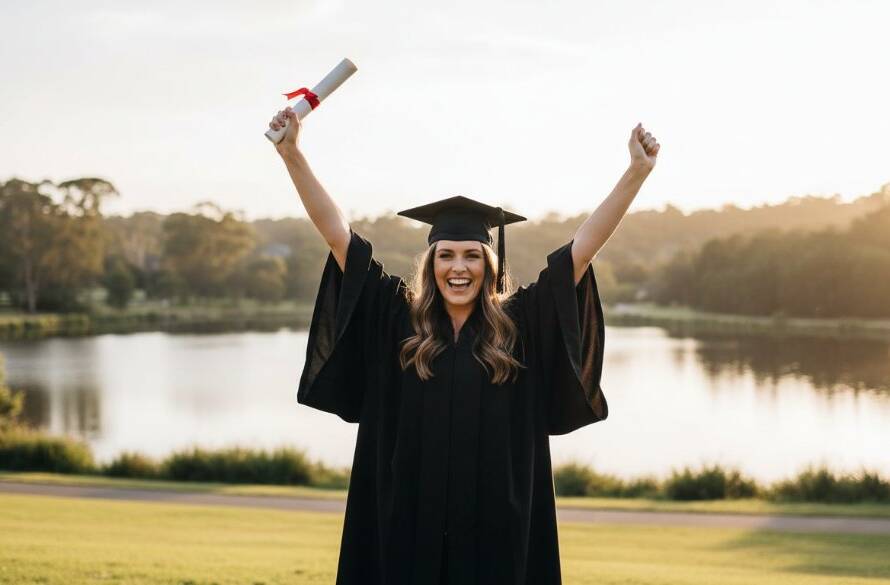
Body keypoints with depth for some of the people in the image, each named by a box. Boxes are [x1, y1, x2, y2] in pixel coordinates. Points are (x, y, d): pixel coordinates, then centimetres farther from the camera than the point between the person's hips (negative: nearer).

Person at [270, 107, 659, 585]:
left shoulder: (520, 324, 2)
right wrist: (292, 155, -5)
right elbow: (340, 237, 0)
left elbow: (583, 246, -2)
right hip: (409, 528, 0)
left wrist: (637, 172, -7)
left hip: (498, 529, 0)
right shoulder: (397, 321, 3)